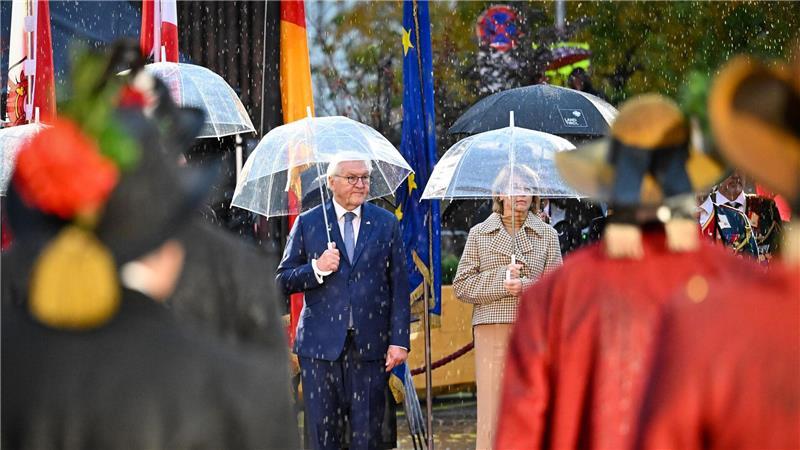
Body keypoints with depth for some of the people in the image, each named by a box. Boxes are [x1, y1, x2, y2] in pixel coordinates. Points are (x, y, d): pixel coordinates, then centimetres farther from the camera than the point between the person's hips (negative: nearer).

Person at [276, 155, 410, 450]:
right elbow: (283, 280, 6)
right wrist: (316, 269, -13)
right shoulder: (307, 223, 7)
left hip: (369, 344, 1)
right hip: (321, 342, 0)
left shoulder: (386, 223, 9)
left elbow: (399, 287, 7)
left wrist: (399, 341, -1)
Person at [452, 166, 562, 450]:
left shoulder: (547, 235, 12)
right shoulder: (479, 234, 10)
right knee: (491, 410, -6)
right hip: (492, 328, -1)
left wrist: (526, 286, -11)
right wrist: (500, 283, -9)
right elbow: (461, 285, 4)